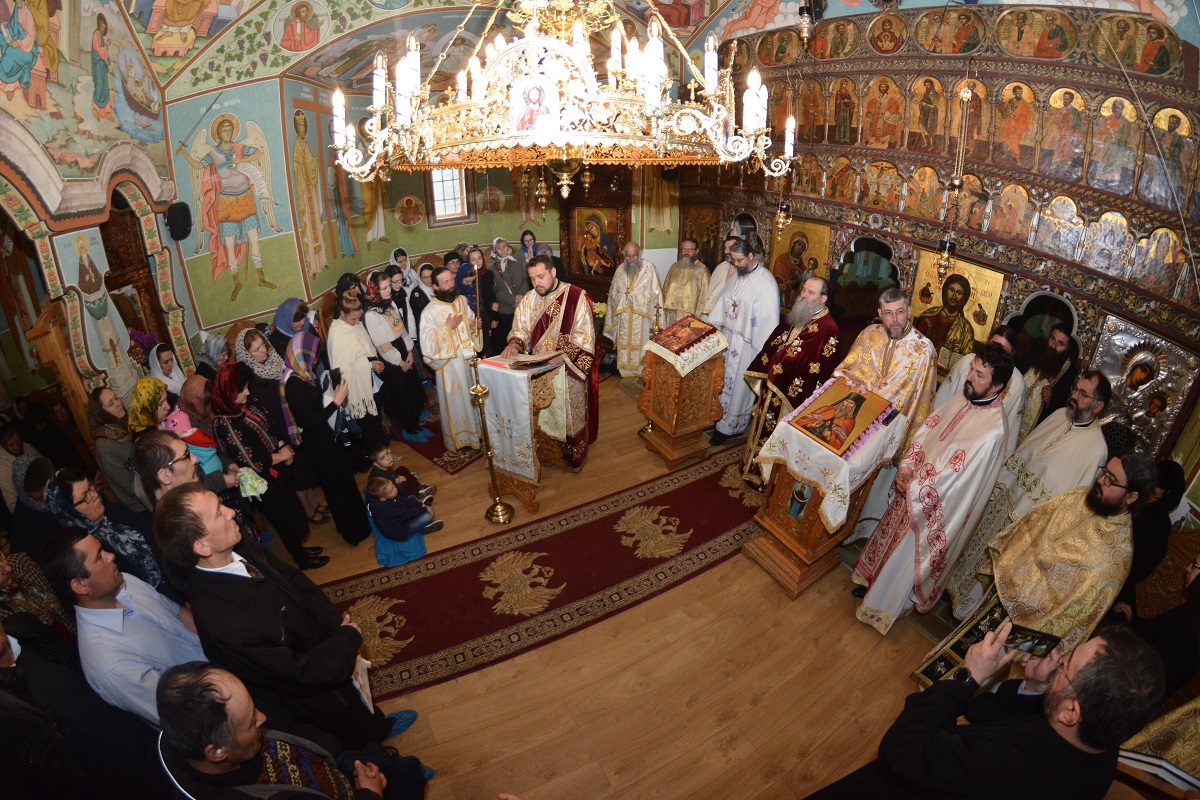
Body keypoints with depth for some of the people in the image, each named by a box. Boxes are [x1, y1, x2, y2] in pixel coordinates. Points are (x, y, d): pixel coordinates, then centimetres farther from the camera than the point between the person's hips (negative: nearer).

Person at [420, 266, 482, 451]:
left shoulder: (462, 300, 1)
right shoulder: (430, 312, -16)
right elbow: (426, 345, -22)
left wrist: (474, 325, -4)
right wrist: (447, 327, -23)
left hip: (470, 358, 5)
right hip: (450, 364, -5)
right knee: (456, 402, 8)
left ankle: (476, 431, 37)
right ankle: (458, 439, 27)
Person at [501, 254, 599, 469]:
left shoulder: (576, 297, -12)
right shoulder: (528, 300, 3)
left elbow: (584, 336, -14)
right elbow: (520, 330, 6)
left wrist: (560, 356, -24)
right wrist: (514, 344, -17)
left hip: (568, 369, -4)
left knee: (569, 413, 7)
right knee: (543, 413, 13)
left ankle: (573, 455, 23)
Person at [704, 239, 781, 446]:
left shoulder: (765, 282, -18)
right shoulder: (738, 275, 7)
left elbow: (770, 318, -19)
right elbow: (724, 301, 14)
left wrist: (766, 350, -19)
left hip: (747, 343, -7)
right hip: (728, 336, 7)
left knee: (738, 385, 4)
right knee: (725, 379, 16)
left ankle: (730, 427, 17)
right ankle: (721, 415, 30)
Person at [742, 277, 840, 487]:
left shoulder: (828, 329, -18)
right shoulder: (795, 317, 6)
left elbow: (822, 371, -21)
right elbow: (771, 347, 13)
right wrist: (761, 375, 11)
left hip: (792, 396, -8)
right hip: (771, 387, 8)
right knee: (763, 429, 21)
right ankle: (755, 467, 40)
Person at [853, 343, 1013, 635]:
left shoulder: (992, 431, -28)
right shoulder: (962, 399, -5)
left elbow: (952, 481, -27)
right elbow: (924, 432, 1)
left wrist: (912, 488, -16)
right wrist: (906, 467, -11)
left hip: (932, 508, -7)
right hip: (910, 489, 7)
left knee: (904, 558, 12)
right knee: (889, 538, 25)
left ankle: (884, 606, 35)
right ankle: (873, 580, 49)